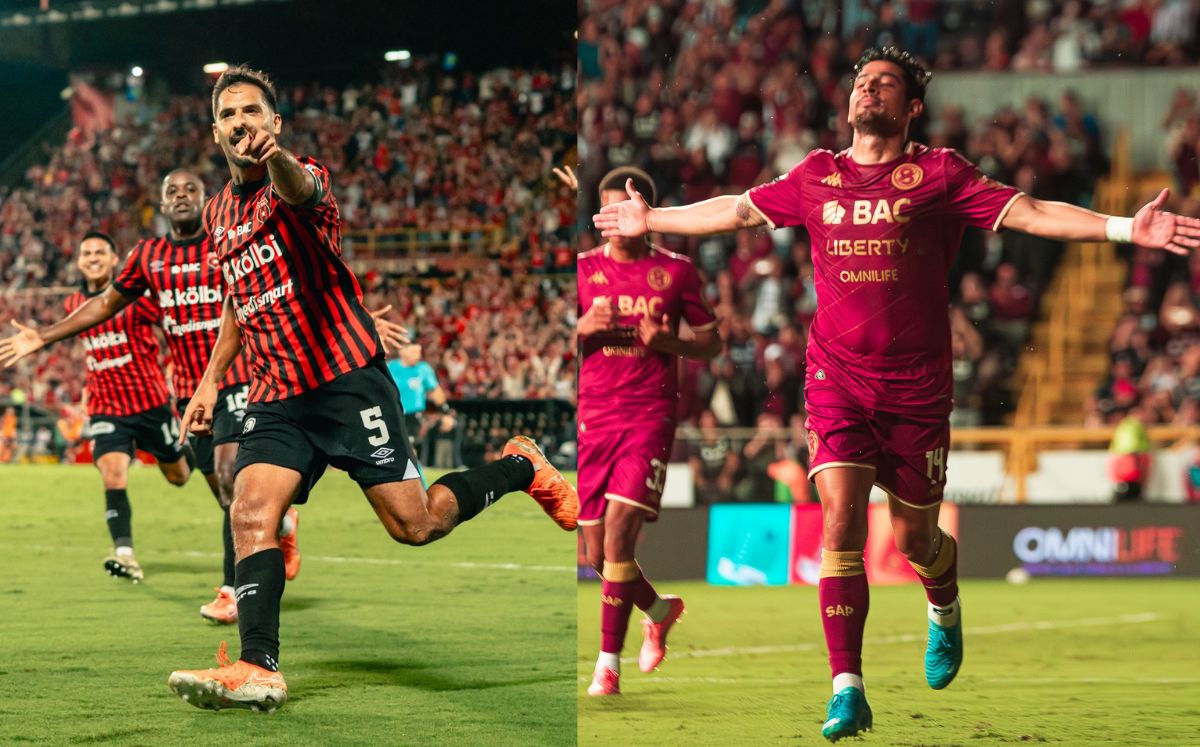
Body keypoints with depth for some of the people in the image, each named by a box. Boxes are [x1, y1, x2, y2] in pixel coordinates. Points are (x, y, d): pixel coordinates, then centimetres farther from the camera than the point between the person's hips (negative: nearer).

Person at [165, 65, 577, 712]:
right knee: (251, 513, -18)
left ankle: (520, 467, 22)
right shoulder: (218, 214, 15)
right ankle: (258, 669, -24)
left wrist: (276, 158, -58)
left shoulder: (302, 175, -6)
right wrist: (211, 379, 20)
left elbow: (301, 190, -34)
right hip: (275, 396, 6)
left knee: (415, 523, -4)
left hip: (348, 377, -5)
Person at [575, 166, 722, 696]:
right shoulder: (583, 269, 8)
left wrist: (667, 342, -11)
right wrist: (581, 329, -10)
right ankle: (660, 611, 36)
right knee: (597, 551, 6)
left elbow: (711, 342, 9)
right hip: (593, 414, 4)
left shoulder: (676, 271, 3)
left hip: (650, 414, -3)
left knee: (619, 529, -17)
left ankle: (608, 663, -11)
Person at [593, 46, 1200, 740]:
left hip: (916, 385, -1)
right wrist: (651, 219, 29)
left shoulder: (938, 174, -2)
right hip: (837, 378, 1)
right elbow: (735, 210, 21)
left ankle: (946, 610, 45)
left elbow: (1029, 212, -8)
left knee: (915, 538, 8)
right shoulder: (816, 177, 7)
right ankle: (848, 690, -11)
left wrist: (1127, 227, -18)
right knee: (841, 524, -14)